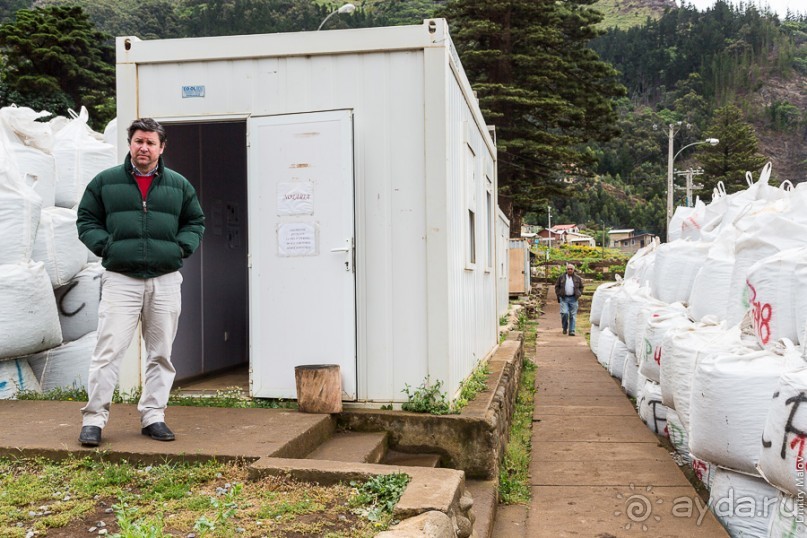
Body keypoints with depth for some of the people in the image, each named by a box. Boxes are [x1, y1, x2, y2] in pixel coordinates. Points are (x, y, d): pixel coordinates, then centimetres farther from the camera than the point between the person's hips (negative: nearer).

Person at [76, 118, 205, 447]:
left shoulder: (179, 185, 11)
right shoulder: (105, 181, 6)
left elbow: (195, 222, 18)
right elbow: (86, 220, 11)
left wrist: (182, 247, 2)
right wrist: (104, 245, -4)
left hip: (166, 280, 2)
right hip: (120, 278, -2)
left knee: (161, 354, 7)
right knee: (109, 350, -6)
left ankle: (153, 416, 17)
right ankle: (94, 418, 3)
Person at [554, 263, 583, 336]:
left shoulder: (578, 278, 6)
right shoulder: (561, 277, 5)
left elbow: (581, 287, 17)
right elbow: (557, 286, 12)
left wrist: (579, 294, 5)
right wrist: (559, 294, 3)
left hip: (573, 299, 1)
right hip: (564, 298, -1)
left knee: (573, 315, 0)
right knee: (564, 313, -13)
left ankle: (572, 331, 3)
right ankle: (565, 328, 10)